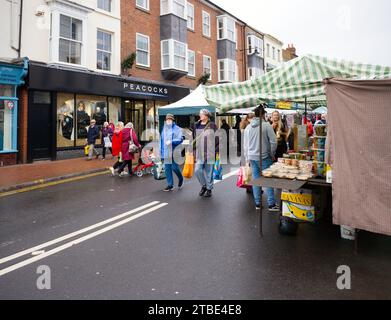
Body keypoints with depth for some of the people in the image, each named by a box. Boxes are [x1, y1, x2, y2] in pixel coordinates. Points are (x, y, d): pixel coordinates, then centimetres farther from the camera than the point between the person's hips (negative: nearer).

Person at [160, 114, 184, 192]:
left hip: (174, 152, -6)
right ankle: (170, 185, 13)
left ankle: (181, 179, 23)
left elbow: (180, 139, -11)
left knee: (174, 167, -6)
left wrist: (171, 142, -23)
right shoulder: (164, 129, 16)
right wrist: (161, 152, 16)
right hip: (166, 152, 6)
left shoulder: (177, 129, -2)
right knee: (167, 168, 5)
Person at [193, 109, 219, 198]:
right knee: (197, 171, -1)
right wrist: (194, 151, 11)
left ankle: (209, 188, 20)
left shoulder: (212, 126, -3)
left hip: (210, 153, -3)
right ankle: (203, 185, 23)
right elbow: (194, 139, 14)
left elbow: (217, 139, -3)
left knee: (209, 172, 3)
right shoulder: (196, 126, 9)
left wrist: (216, 151, -8)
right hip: (199, 154, 4)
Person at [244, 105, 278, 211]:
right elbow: (273, 141, -11)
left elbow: (245, 145, 11)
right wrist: (272, 154, 4)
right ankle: (271, 204, 5)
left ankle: (257, 203, 16)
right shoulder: (267, 125, -9)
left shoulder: (248, 127, 6)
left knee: (256, 179, 10)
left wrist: (247, 158, 19)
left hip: (252, 157, 5)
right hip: (264, 157, -5)